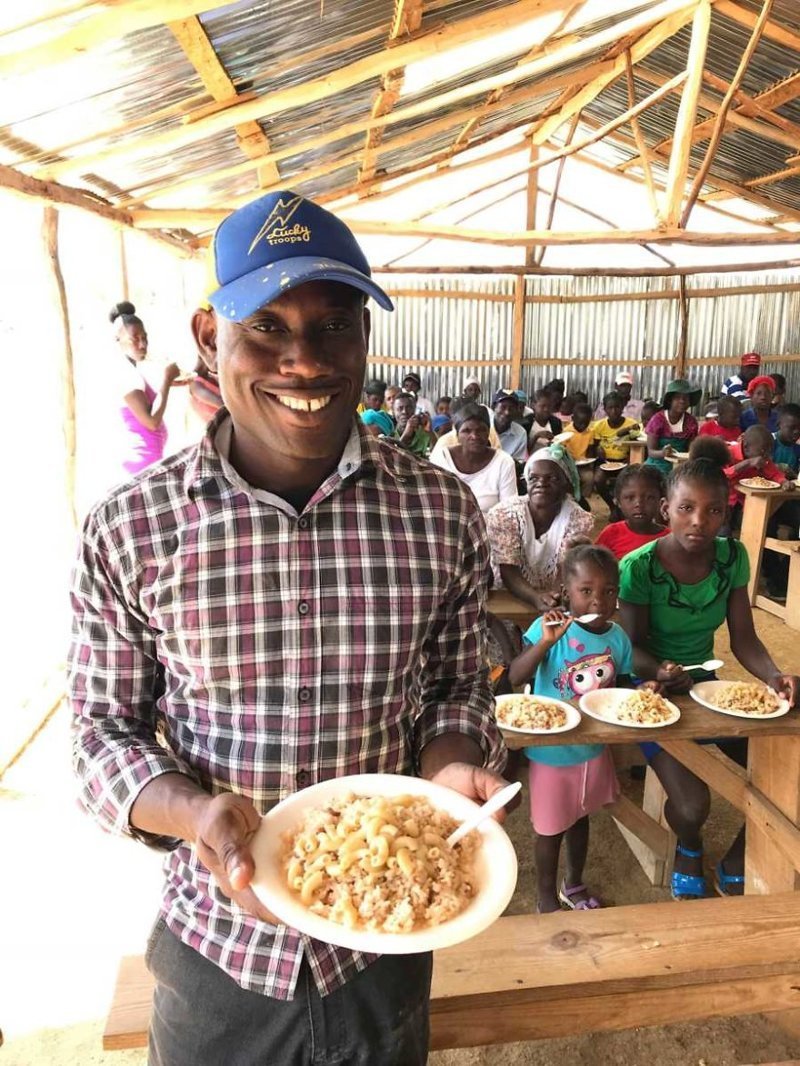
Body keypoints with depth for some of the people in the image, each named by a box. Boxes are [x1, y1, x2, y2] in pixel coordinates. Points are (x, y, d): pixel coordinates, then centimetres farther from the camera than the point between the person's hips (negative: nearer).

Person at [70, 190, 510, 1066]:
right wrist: (197, 812, -24)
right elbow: (105, 728, -6)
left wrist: (452, 765, -21)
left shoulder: (442, 512, -13)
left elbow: (457, 687, 0)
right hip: (215, 942, 0)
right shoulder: (127, 529, -16)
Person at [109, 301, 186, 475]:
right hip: (143, 458, -10)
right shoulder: (128, 374, -18)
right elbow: (152, 421, -26)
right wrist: (167, 379, -20)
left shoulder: (131, 371, 11)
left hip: (143, 455, 10)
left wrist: (167, 384, 12)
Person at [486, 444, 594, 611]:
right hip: (510, 600, 0)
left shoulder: (579, 520, -6)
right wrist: (536, 597, -32)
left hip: (557, 604, 1)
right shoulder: (502, 515, -10)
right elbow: (508, 574, -15)